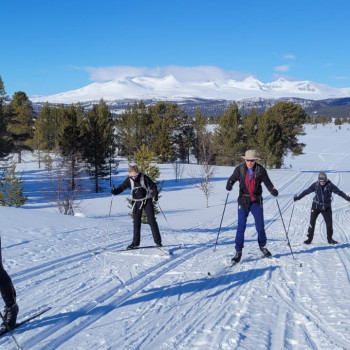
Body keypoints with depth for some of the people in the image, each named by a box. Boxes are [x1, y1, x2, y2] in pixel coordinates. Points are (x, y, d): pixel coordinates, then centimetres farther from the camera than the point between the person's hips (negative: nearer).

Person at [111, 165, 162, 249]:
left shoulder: (144, 177, -13)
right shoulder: (129, 180, -6)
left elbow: (153, 186, -5)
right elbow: (121, 187, 2)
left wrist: (155, 195, -19)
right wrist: (115, 191, -18)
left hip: (147, 201, -3)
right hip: (136, 203, 3)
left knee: (152, 221, -6)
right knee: (136, 223, 5)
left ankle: (158, 241, 0)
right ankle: (135, 243, 14)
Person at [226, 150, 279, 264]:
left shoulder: (260, 170, -4)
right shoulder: (240, 169, -3)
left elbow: (267, 182, -2)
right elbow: (232, 179, -1)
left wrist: (273, 190, -20)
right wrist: (229, 185, -23)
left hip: (256, 201, 1)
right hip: (243, 201, -1)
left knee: (260, 225, 7)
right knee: (241, 226, -4)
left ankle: (262, 246, 32)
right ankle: (238, 251, 4)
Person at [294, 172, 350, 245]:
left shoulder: (330, 185, -8)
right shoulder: (315, 185, -6)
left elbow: (339, 192, -7)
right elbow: (307, 191, -2)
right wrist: (298, 197, -4)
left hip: (326, 207, 0)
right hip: (316, 206, 0)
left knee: (329, 223, 3)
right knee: (312, 222, -6)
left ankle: (330, 239, 20)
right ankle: (309, 239, 2)